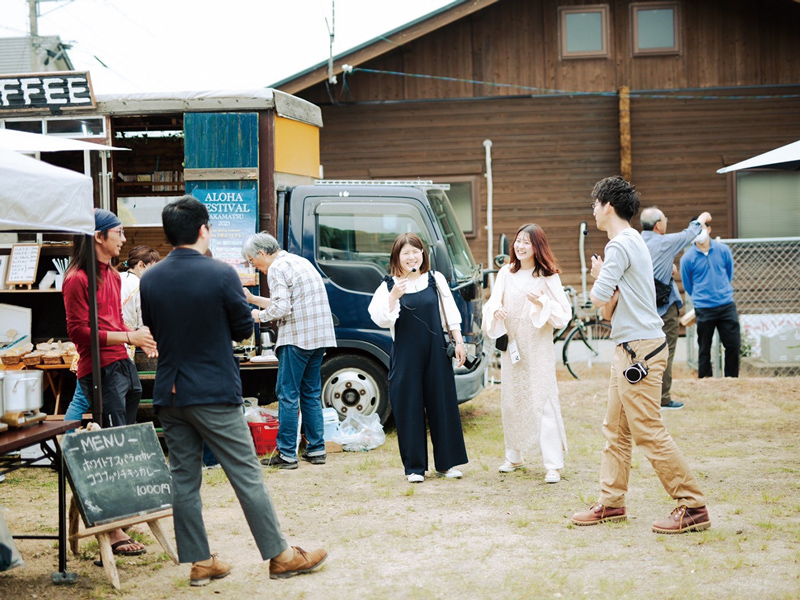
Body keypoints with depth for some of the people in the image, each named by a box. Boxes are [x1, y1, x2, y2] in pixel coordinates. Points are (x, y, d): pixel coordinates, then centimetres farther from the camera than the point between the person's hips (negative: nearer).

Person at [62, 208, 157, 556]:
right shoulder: (77, 279, -11)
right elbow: (78, 331, -15)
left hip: (123, 365, 9)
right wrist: (128, 337, -18)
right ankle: (112, 531, -4)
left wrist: (140, 338, 9)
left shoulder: (112, 276, 18)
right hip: (100, 370, -9)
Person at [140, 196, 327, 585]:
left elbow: (152, 331, 11)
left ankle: (199, 562, 15)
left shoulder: (149, 280, 1)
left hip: (169, 395, 5)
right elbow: (243, 329, -4)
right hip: (215, 393, -5)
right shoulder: (221, 274, -13)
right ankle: (279, 556, 9)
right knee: (247, 476, 2)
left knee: (183, 479, 10)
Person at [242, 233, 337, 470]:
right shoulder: (300, 262, 21)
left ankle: (286, 454, -2)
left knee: (288, 394, -3)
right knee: (311, 393, 13)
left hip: (297, 337, -9)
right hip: (320, 336, 9)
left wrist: (259, 315, 0)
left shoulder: (277, 268, -8)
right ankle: (316, 450, 14)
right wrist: (253, 299, 27)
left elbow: (281, 308, -18)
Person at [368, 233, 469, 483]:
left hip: (436, 352, 2)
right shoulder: (388, 286, 1)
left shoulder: (436, 280, 7)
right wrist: (394, 297, -20)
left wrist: (458, 342, 5)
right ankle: (415, 467, 9)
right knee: (409, 409, 1)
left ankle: (446, 463, 15)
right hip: (405, 356, -1)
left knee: (443, 405, 5)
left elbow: (450, 314, 11)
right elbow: (381, 320, -8)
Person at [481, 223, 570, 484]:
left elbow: (563, 314, -6)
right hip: (510, 345, 4)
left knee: (544, 402, -7)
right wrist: (496, 310, -18)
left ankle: (553, 465, -7)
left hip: (539, 347, -4)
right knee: (511, 401, 11)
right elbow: (493, 302, 5)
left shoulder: (548, 276, -3)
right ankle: (514, 457, 26)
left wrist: (542, 303, -23)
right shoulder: (506, 273, 8)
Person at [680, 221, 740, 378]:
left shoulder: (723, 250, 2)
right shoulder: (687, 258, -5)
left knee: (733, 345, 2)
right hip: (704, 309, -2)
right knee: (704, 349, 5)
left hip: (727, 305, 2)